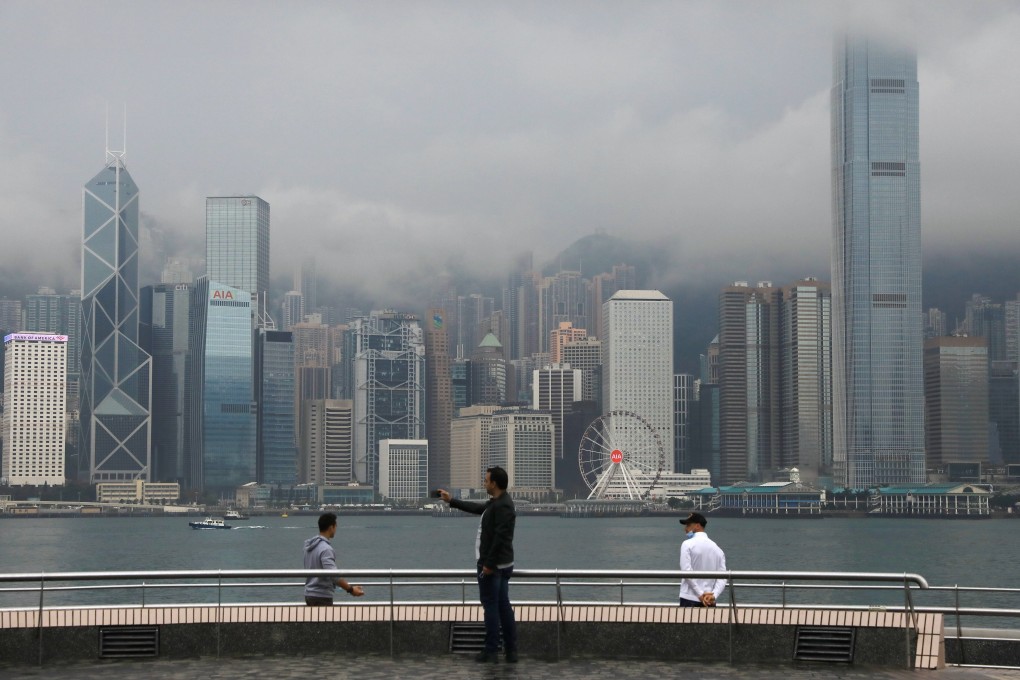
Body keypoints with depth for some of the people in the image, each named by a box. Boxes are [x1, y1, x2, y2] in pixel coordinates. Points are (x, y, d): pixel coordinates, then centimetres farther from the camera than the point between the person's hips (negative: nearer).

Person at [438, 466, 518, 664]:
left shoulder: (502, 506, -19)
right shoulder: (496, 502, 14)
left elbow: (500, 538, -25)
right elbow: (476, 508, 30)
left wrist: (488, 564, -23)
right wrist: (451, 501, 35)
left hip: (493, 566, -10)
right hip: (502, 565, 10)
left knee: (491, 606, -3)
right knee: (503, 606, 9)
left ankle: (491, 651, 1)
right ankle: (510, 651, 9)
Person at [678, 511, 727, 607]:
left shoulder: (688, 544, -4)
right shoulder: (717, 548, 13)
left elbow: (686, 571, -13)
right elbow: (722, 578, 5)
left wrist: (700, 594, -12)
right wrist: (713, 595, -7)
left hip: (689, 600, -5)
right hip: (710, 602, 5)